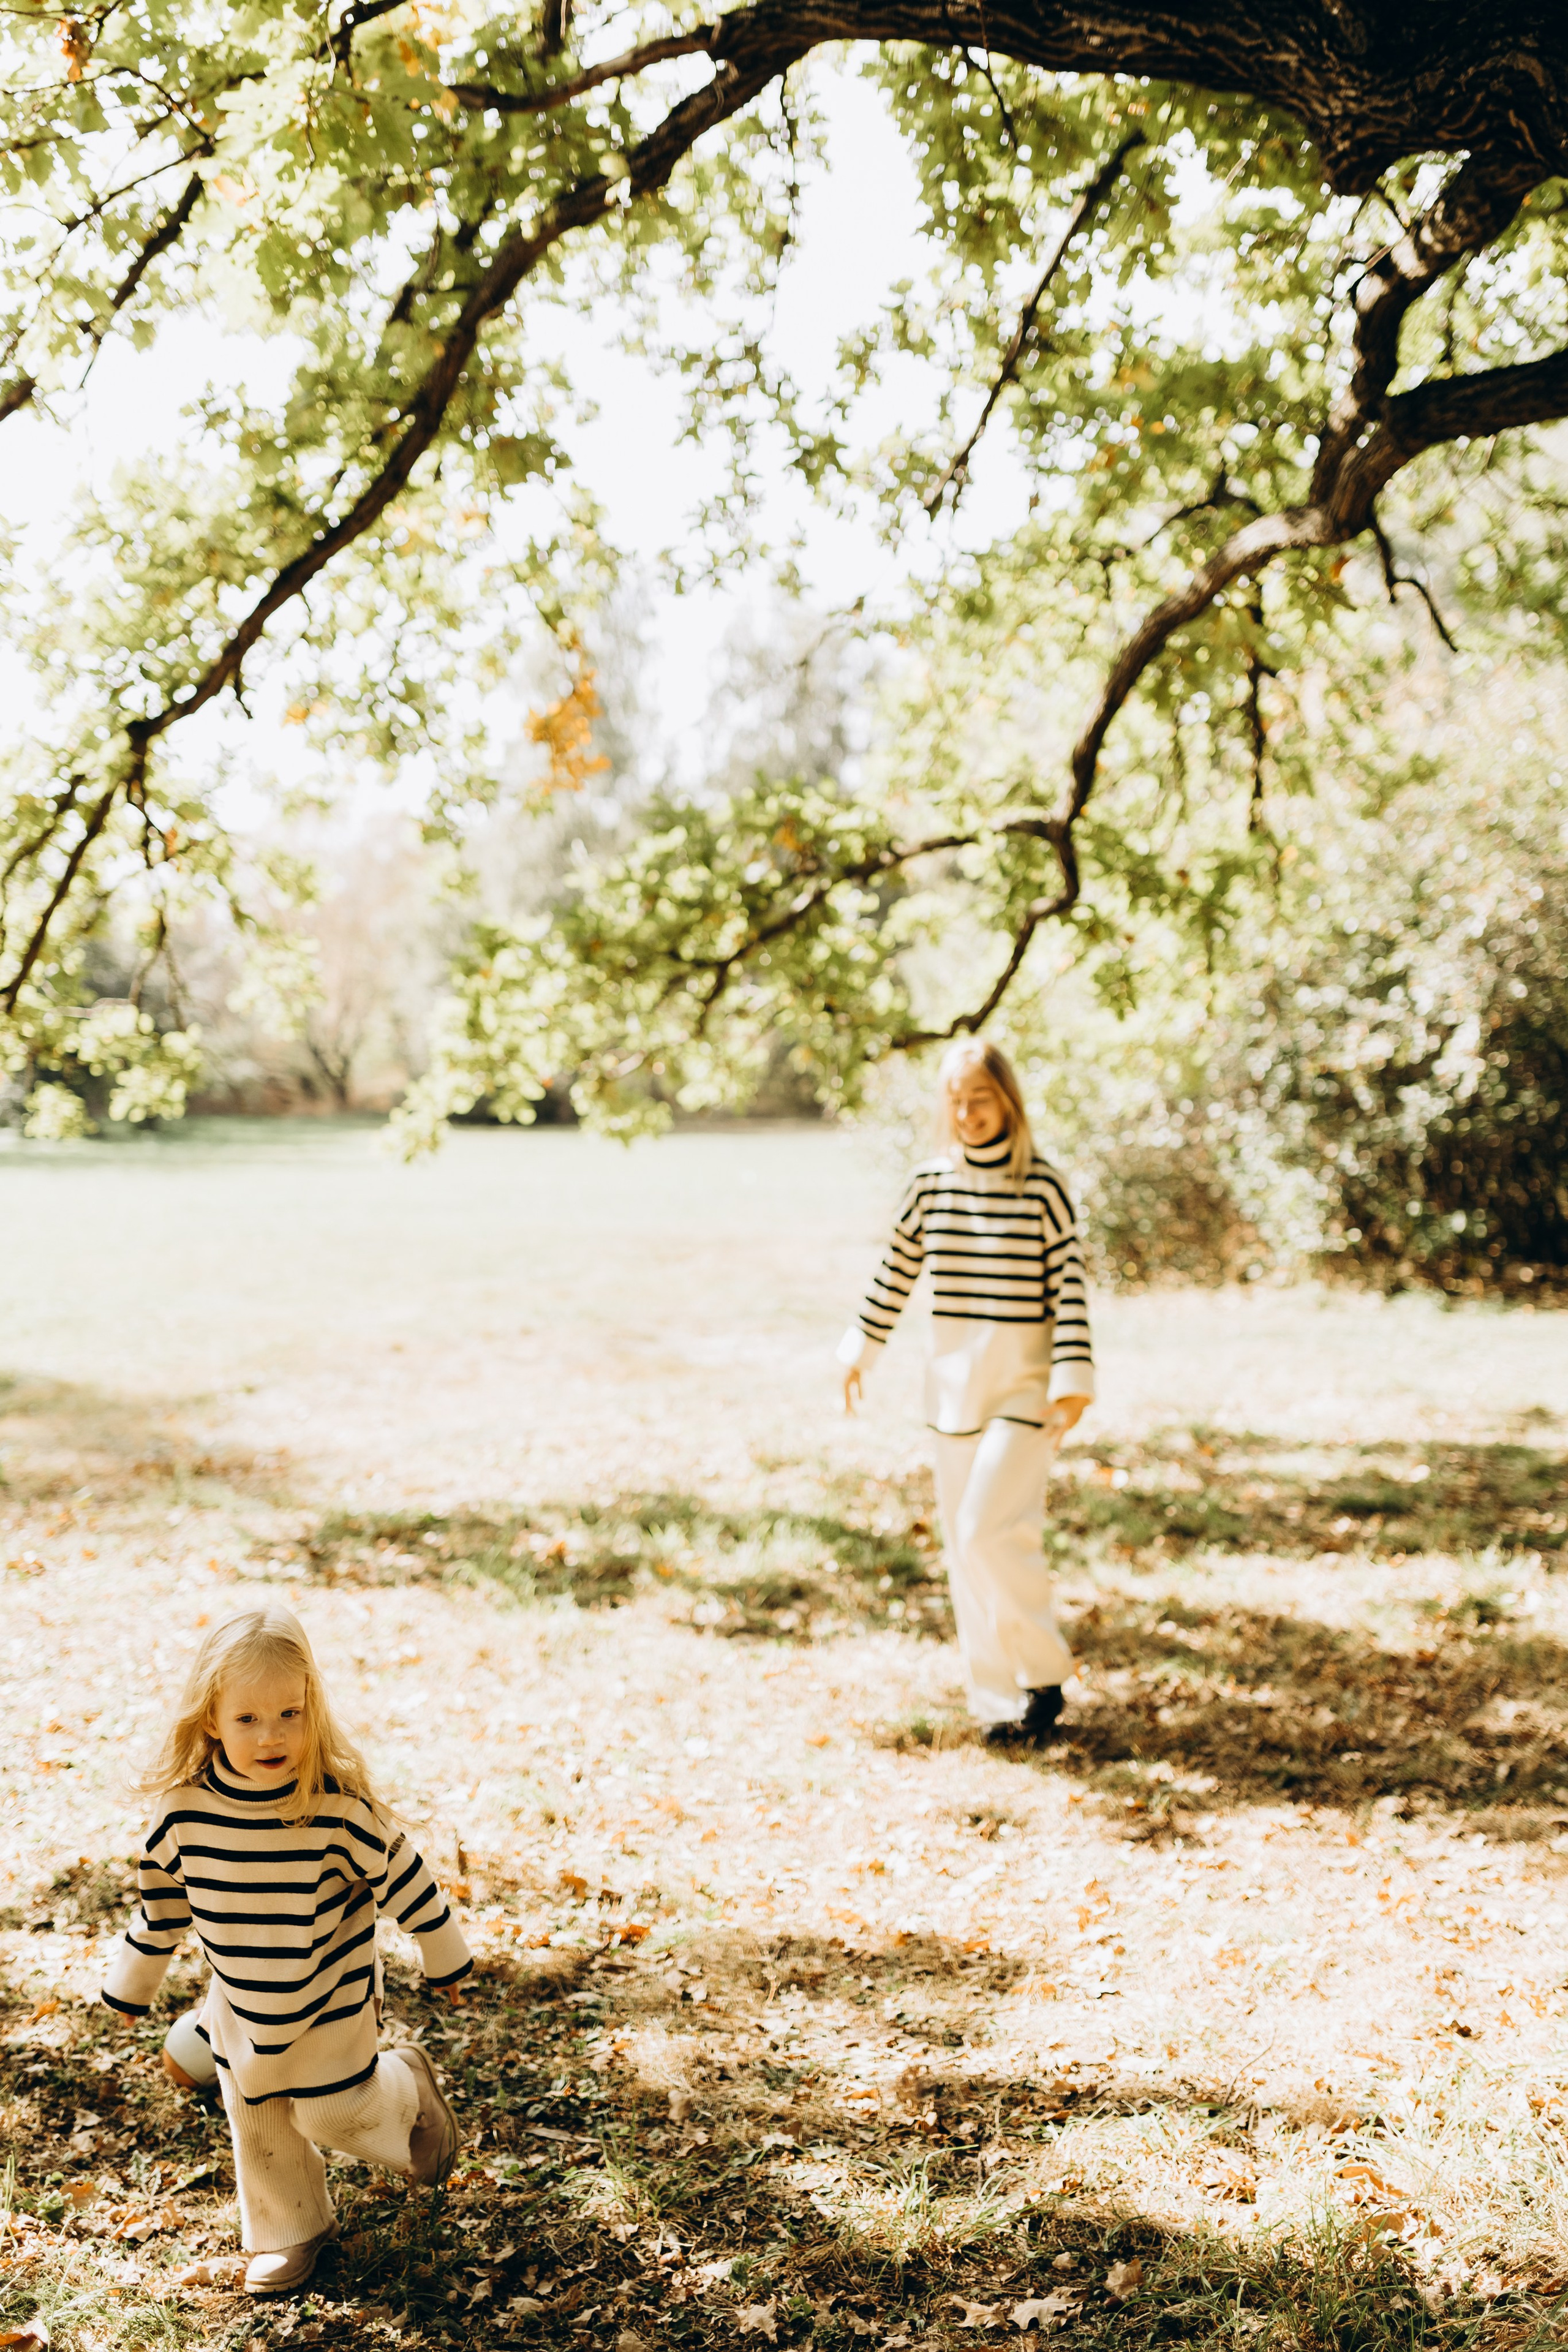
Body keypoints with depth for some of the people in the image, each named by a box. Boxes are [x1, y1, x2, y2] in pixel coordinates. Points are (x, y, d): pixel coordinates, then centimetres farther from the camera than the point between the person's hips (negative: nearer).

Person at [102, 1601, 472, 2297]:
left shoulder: (339, 1801, -29)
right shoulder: (185, 1804, -20)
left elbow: (399, 1873, -14)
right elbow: (161, 1894, -2)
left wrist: (445, 1955, -2)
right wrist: (133, 1982, 10)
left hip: (331, 1995, -3)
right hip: (240, 2000, 4)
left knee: (332, 2110, 8)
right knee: (257, 2123, 18)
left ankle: (407, 2087, 39)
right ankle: (289, 2233, 42)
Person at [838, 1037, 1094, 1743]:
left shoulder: (1042, 1186, -8)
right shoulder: (930, 1182, 4)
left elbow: (1070, 1286, -8)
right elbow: (898, 1268, 15)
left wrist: (1073, 1380, -13)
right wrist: (861, 1348, 20)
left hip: (1023, 1382, -5)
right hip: (953, 1379, 5)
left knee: (990, 1527, -16)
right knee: (963, 1541, 7)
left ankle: (1044, 1674, 4)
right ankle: (996, 1699, 17)